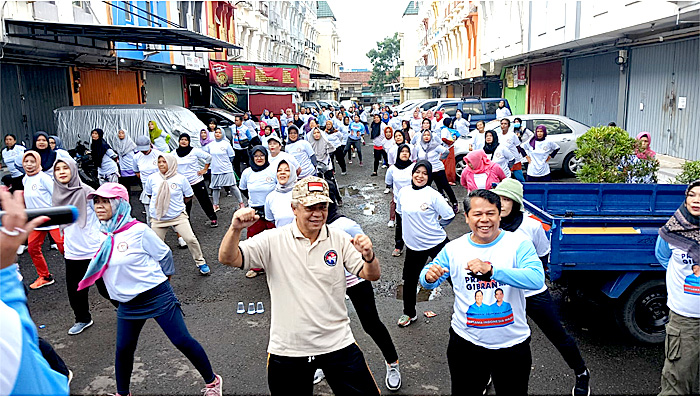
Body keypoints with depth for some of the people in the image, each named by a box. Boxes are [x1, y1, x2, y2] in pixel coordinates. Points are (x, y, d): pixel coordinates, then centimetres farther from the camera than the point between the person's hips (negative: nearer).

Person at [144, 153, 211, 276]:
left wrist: (177, 204, 2)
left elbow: (189, 196, 4)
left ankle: (200, 262, 9)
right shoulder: (152, 178, -4)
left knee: (190, 239, -11)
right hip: (158, 218, 2)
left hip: (178, 216, -2)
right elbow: (149, 194, 15)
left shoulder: (180, 179, -9)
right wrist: (160, 202, 8)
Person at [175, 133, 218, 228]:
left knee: (204, 201, 5)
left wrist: (205, 169, -2)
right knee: (185, 205, 7)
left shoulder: (195, 151, -8)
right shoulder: (174, 153, 2)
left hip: (197, 181, -2)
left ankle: (213, 219, 18)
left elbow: (208, 157, -1)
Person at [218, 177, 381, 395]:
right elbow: (228, 259, -12)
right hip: (287, 349, 0)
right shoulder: (273, 241, -6)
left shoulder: (340, 239, -2)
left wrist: (369, 256, -29)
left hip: (337, 343, 1)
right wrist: (236, 229, -31)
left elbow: (372, 275, -7)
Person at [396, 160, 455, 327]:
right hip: (413, 245, 4)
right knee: (410, 280, 14)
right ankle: (409, 313, 35)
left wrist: (434, 227, 2)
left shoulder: (433, 195, -12)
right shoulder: (403, 192, 0)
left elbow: (449, 216, -8)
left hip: (436, 243, -4)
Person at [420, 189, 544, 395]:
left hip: (512, 344, -1)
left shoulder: (518, 244, -11)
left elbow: (537, 278, -27)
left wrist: (491, 270, -40)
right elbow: (427, 281, 3)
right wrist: (429, 276, -23)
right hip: (466, 342, 2)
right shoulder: (453, 248, -4)